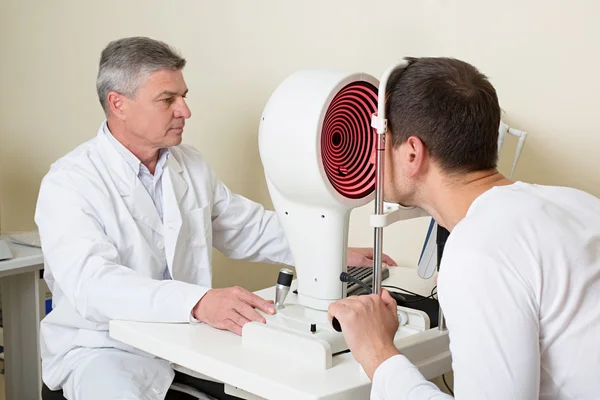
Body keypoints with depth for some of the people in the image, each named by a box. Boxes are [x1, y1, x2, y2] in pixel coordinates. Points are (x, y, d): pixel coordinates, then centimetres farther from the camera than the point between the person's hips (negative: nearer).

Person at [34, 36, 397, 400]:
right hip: (105, 347, -6)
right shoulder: (70, 183, -14)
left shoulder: (191, 165, 7)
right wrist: (199, 302, -44)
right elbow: (94, 283, -29)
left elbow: (249, 228, 17)